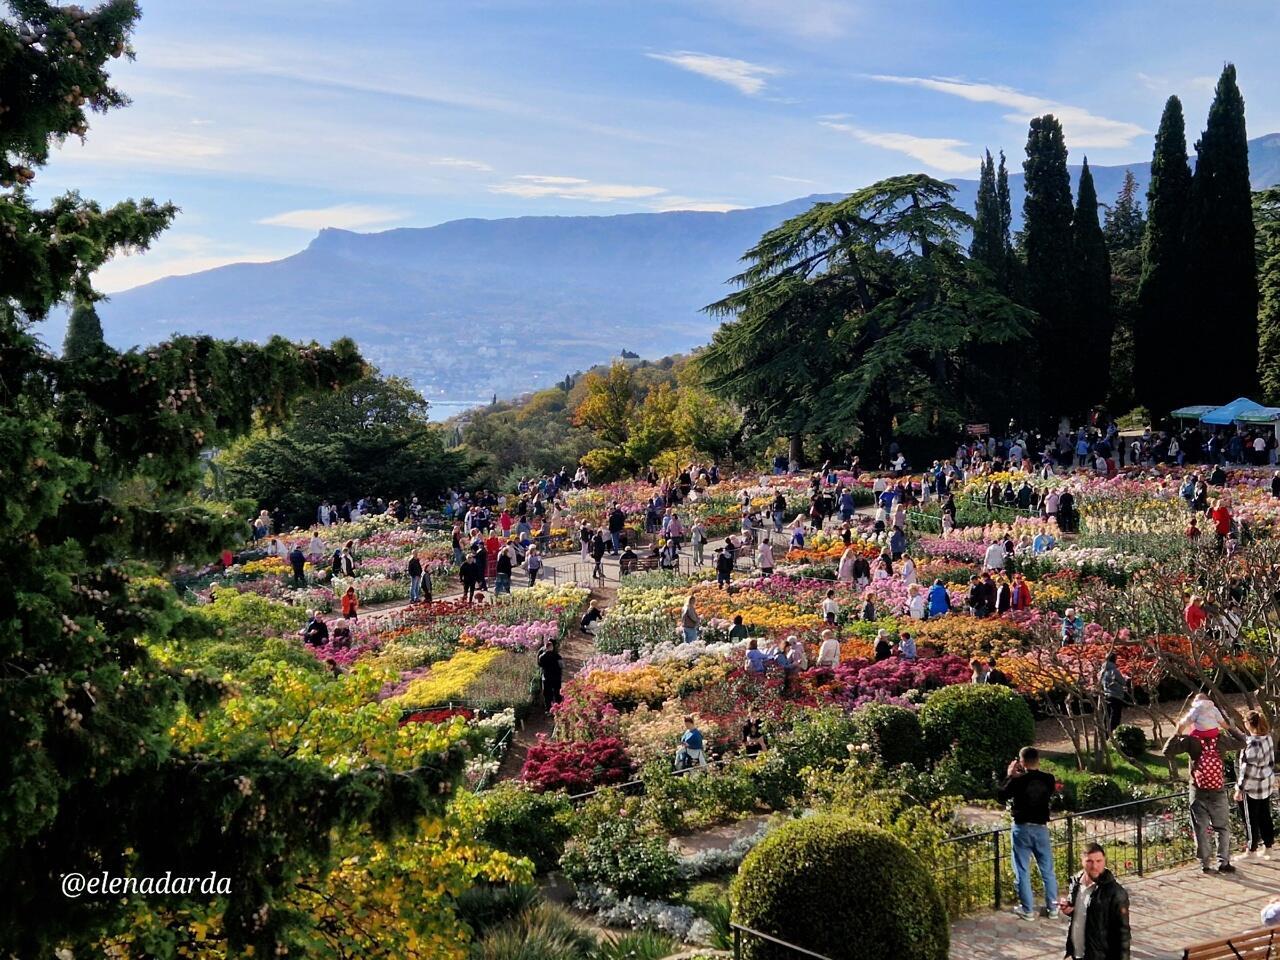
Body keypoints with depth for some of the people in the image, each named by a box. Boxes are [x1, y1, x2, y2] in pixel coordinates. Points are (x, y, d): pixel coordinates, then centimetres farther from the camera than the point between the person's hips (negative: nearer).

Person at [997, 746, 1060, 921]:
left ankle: (1027, 910, 9)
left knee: (1022, 871, 6)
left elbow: (1001, 796, -1)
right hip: (1041, 828, 3)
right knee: (1047, 870, 14)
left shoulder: (1018, 781, -15)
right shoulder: (1048, 779, -6)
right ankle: (1052, 907, 20)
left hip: (1021, 829, -3)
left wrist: (1009, 776, 8)